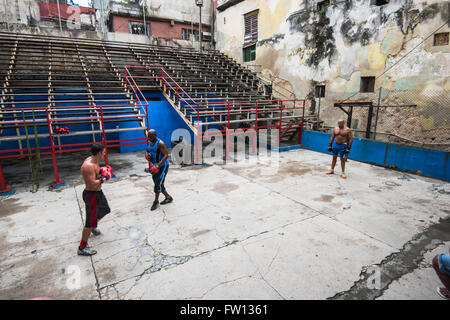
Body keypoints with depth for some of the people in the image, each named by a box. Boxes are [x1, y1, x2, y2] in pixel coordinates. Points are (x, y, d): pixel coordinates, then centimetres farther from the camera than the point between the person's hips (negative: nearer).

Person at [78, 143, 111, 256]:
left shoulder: (94, 160, 2)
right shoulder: (88, 165, -28)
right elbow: (93, 184, -30)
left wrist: (101, 171, 2)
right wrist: (104, 178, -18)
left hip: (98, 192, 10)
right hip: (91, 195, -10)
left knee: (103, 210, 30)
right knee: (90, 221, -4)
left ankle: (93, 227, 55)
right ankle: (82, 248, 7)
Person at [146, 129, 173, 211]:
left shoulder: (160, 143, -20)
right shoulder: (149, 143, 6)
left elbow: (166, 155, -27)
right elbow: (148, 152, 21)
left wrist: (158, 165, -36)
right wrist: (147, 156, -5)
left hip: (163, 166, -9)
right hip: (155, 166, 9)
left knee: (158, 184, -8)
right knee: (158, 184, 13)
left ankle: (156, 201, 7)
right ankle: (168, 197, 28)